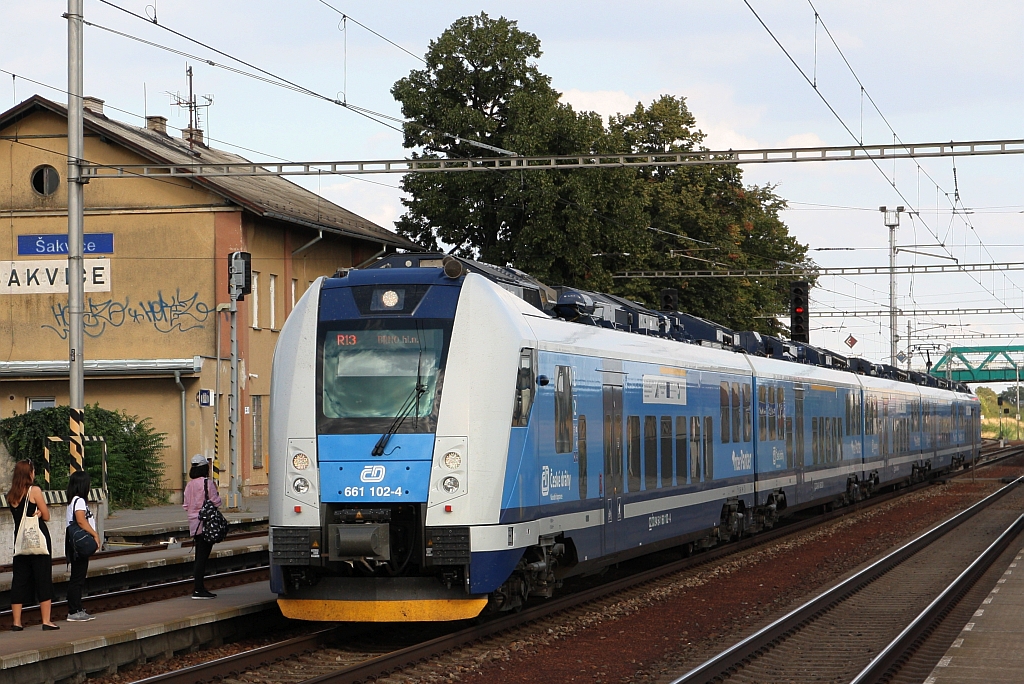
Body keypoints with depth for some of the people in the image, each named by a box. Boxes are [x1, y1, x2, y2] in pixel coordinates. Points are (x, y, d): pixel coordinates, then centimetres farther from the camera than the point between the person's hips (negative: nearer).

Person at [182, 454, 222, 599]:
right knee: (203, 556, -8)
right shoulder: (207, 483, -12)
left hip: (194, 523, 7)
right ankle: (199, 589, -11)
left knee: (200, 556, 14)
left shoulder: (189, 485, 9)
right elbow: (216, 503, -11)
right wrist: (216, 491, 5)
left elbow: (185, 505, 11)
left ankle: (198, 587, 18)